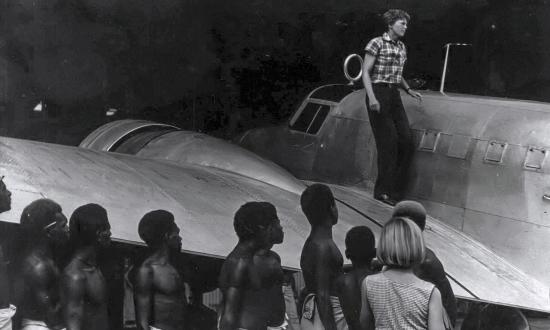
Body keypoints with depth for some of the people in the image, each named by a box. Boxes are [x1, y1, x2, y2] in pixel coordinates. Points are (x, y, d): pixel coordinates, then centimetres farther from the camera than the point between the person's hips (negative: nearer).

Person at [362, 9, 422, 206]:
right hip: (378, 95, -7)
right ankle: (383, 191, 0)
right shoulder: (376, 43, -6)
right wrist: (371, 97, -20)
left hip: (394, 96, 7)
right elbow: (366, 72, -10)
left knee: (407, 142, 1)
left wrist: (408, 90, 10)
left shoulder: (402, 48, 15)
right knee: (388, 142, -8)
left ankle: (396, 190, 10)